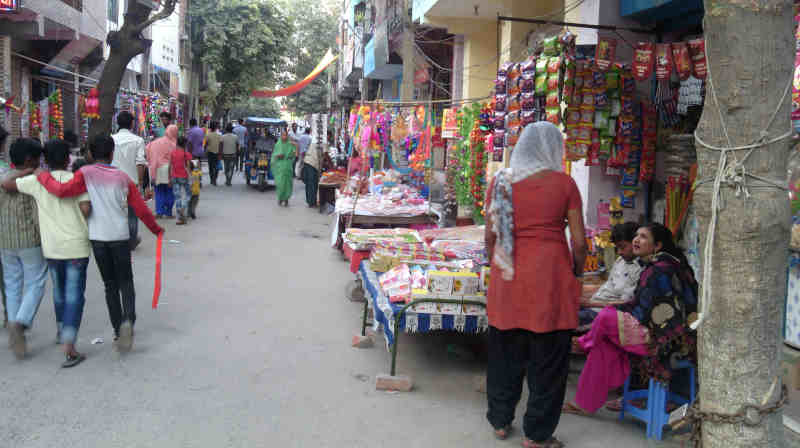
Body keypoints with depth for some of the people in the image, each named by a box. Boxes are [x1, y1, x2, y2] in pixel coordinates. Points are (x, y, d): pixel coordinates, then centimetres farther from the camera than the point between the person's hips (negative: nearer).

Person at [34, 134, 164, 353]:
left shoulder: (86, 174, -4)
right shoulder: (123, 178, 1)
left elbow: (63, 190, -21)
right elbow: (141, 209, 3)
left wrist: (44, 177, -2)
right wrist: (156, 229, 17)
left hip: (97, 238, 0)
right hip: (120, 237, 0)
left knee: (110, 285, 13)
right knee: (125, 283, 10)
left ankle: (118, 331, 13)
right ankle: (128, 321, -15)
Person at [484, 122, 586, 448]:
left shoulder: (501, 181, 2)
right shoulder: (563, 183, -4)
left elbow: (490, 234, 4)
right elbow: (579, 241, -4)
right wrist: (577, 273, 12)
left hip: (508, 277, 3)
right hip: (550, 275, -3)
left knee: (506, 351, 16)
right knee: (547, 358, 9)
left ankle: (500, 420, 29)